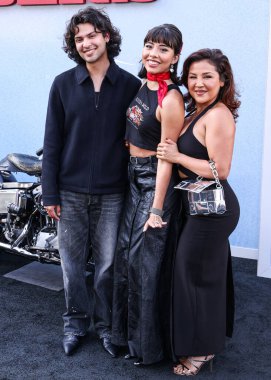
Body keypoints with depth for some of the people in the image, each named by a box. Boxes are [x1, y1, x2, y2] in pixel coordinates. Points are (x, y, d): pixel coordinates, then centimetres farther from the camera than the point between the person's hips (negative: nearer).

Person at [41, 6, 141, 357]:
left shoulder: (130, 85, 0)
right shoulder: (63, 84, 2)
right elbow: (52, 142, 2)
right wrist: (50, 193, -2)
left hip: (112, 193, -1)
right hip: (71, 192, 1)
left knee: (107, 265, 8)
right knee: (72, 263, 10)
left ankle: (106, 325, 27)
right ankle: (75, 322, 29)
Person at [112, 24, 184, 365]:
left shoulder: (170, 98, -20)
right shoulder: (143, 85, 6)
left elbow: (166, 157, -20)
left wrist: (157, 209, -18)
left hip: (156, 182, -8)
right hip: (134, 178, 8)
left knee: (145, 259, 1)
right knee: (126, 252, 14)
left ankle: (147, 344, 20)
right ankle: (127, 329, 34)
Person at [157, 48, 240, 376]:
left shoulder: (218, 115, -18)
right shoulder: (198, 112, 12)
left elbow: (220, 169, -24)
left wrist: (177, 157, -18)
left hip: (211, 208, -10)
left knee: (197, 275, 2)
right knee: (209, 273, 20)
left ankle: (202, 349, 20)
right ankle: (211, 338, 38)